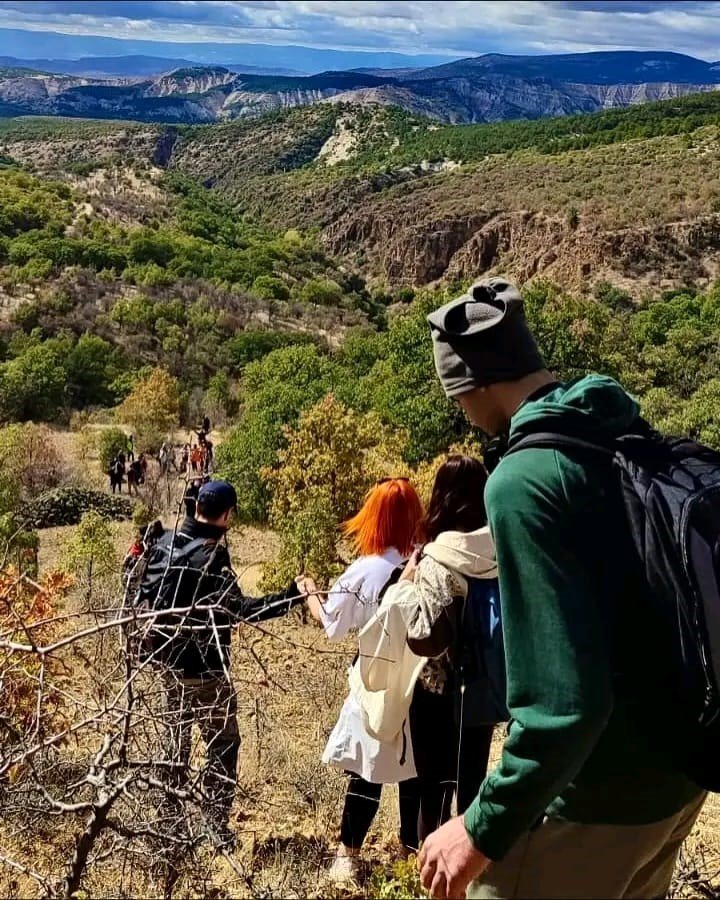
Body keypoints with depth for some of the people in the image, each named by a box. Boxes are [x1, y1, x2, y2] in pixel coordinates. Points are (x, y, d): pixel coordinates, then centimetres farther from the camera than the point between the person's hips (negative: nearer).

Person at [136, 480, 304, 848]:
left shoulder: (165, 542, 1)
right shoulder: (211, 556, -22)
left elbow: (145, 595, 9)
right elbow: (239, 610, -27)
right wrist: (290, 597, -25)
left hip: (168, 659, 8)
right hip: (204, 667, -8)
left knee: (176, 737, 22)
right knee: (223, 745, 7)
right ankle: (217, 827, 10)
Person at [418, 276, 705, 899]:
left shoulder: (524, 479, -25)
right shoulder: (636, 440, 0)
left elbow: (564, 702, -29)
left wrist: (484, 830, -18)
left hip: (598, 801, -8)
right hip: (678, 773, 8)